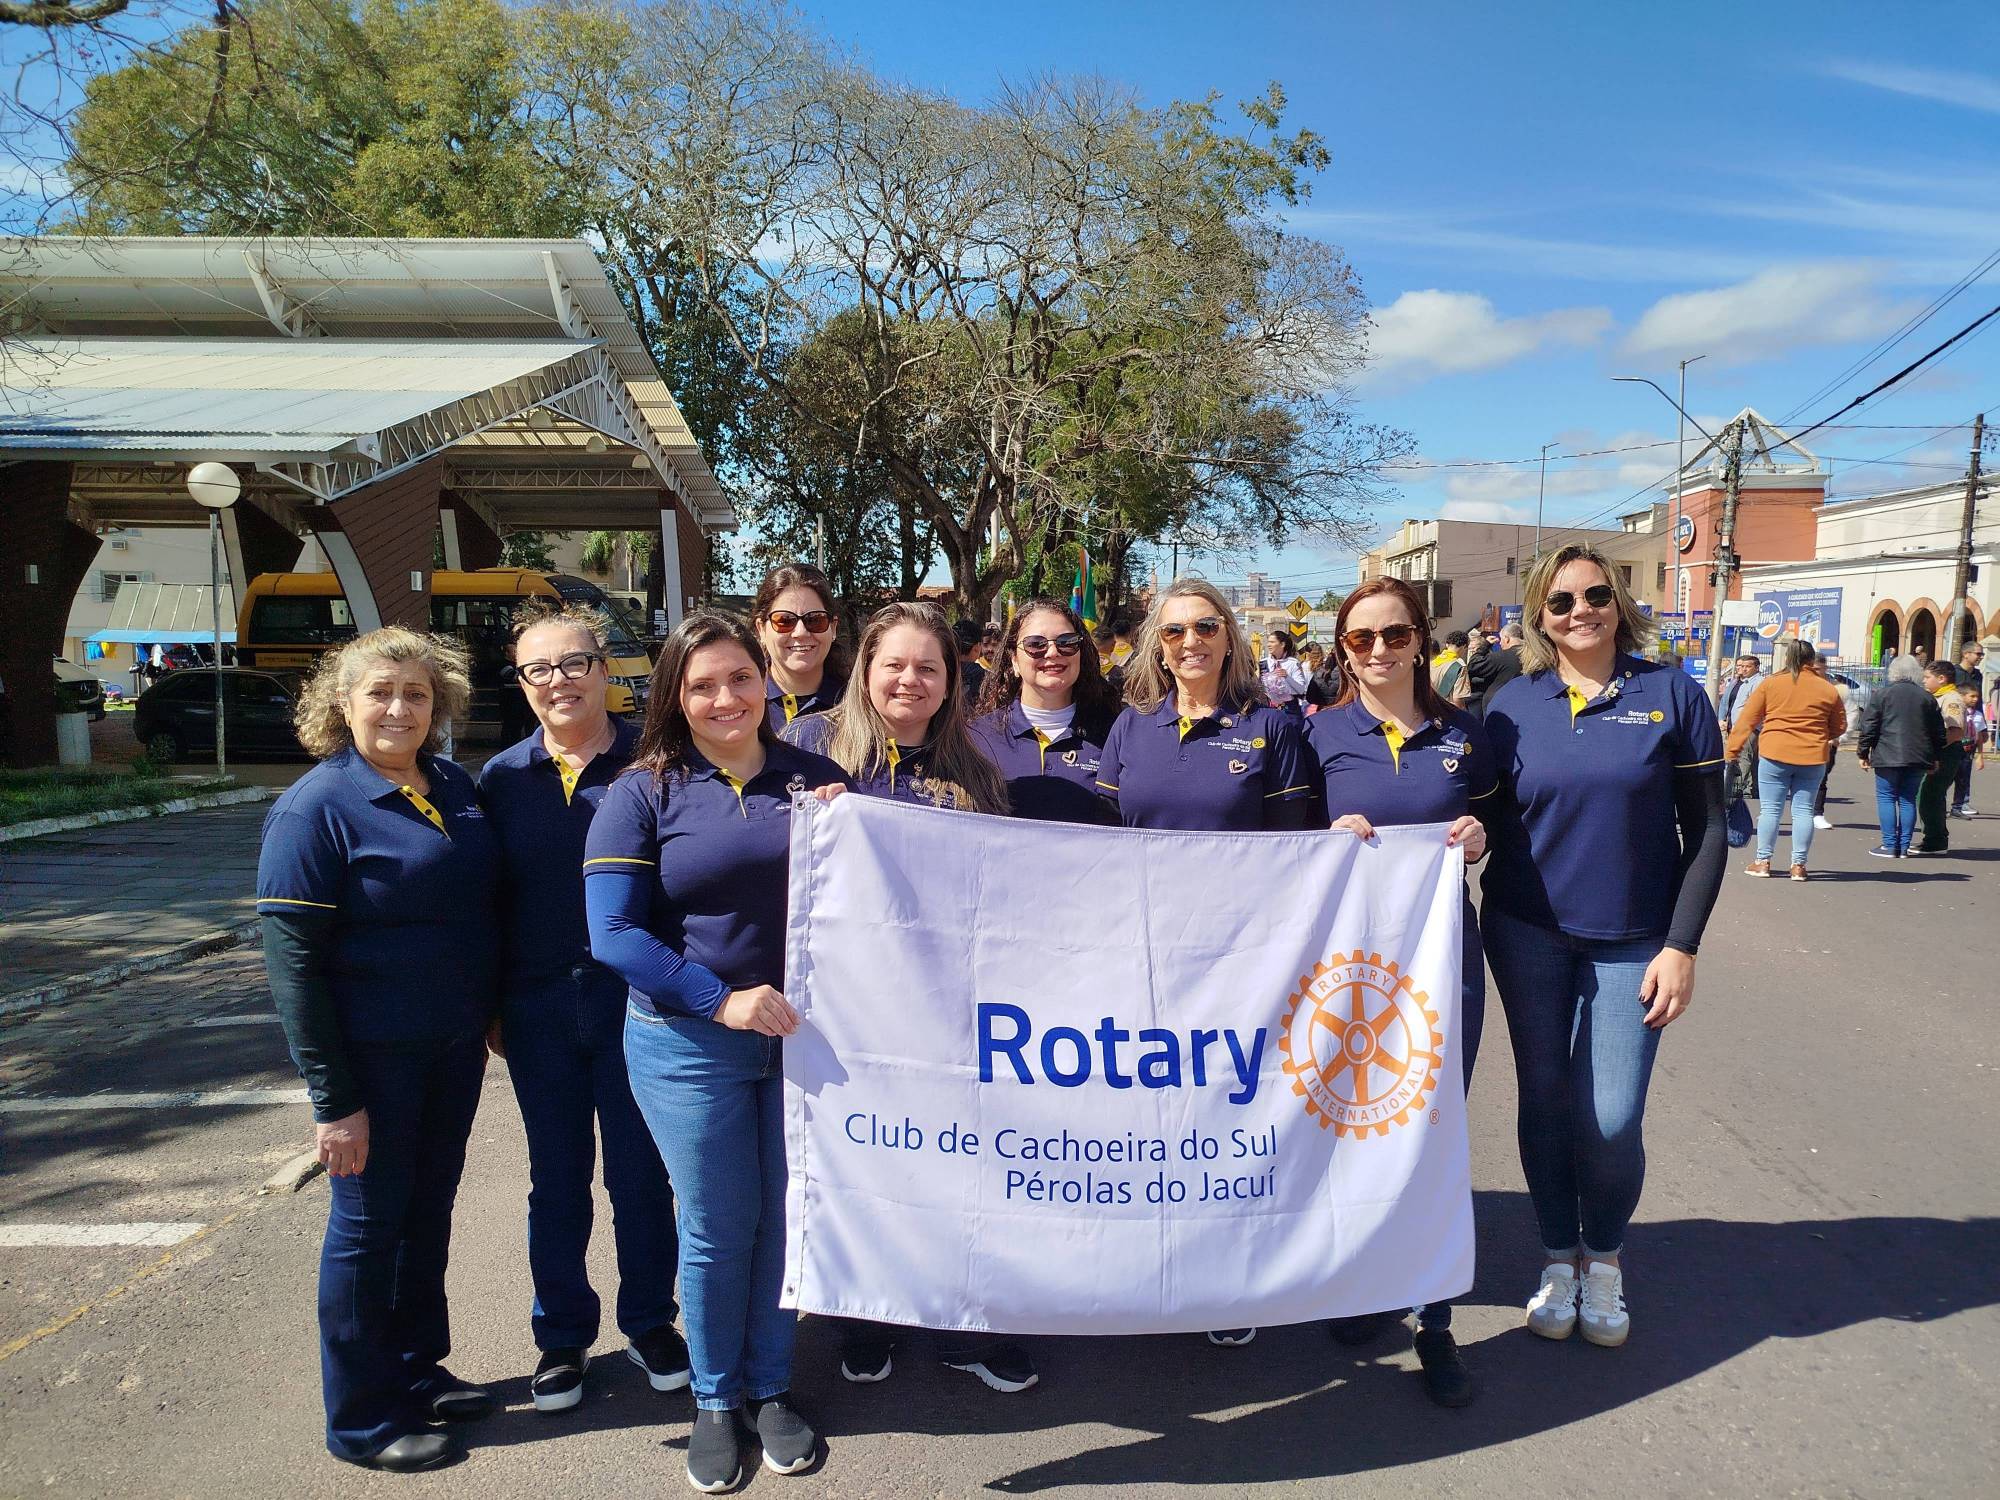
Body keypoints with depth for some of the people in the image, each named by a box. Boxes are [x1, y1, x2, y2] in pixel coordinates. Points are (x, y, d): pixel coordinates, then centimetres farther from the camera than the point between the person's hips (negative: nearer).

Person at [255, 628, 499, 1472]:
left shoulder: (454, 788, 4)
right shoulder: (316, 807, -14)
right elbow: (292, 961, -17)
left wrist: (489, 1016, 9)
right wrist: (334, 1099, -18)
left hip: (453, 1048, 6)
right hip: (372, 1056, -6)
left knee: (429, 1211, 18)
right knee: (368, 1225, 8)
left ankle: (418, 1370, 38)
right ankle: (362, 1422, 25)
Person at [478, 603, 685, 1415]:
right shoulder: (501, 778, 2)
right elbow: (484, 899, 6)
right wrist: (488, 1007, 6)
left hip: (634, 1001, -2)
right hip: (539, 1008, 2)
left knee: (640, 1173, 10)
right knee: (556, 1179, 15)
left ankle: (649, 1320, 30)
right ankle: (562, 1334, 32)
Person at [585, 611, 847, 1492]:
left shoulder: (813, 779, 3)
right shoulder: (643, 793, -4)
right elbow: (614, 933, -11)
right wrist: (721, 1000, -20)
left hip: (805, 1031, 2)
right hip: (691, 1042, -2)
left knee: (788, 1217, 13)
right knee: (717, 1229, 9)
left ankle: (772, 1388, 34)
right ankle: (714, 1400, 31)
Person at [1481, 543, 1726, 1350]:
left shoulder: (1671, 694, -4)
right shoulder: (1514, 703, 0)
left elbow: (1705, 828, -3)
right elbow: (1493, 817, 5)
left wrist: (1682, 945, -8)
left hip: (1632, 941, -1)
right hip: (1529, 934, 2)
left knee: (1612, 1120, -4)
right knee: (1544, 1099, 9)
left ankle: (1604, 1254, 24)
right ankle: (1558, 1256, 30)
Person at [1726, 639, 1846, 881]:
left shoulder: (1771, 683, -2)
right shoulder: (1827, 689, 3)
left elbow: (1747, 720, -2)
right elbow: (1840, 727, 11)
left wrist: (1731, 751, 1)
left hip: (1774, 755, -1)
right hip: (1813, 758, 2)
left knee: (1770, 809, 5)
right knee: (1803, 810, 7)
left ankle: (1763, 862, 9)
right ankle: (1798, 865, 10)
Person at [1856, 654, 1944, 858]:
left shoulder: (1882, 695, -3)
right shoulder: (1928, 698, 9)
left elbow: (1869, 726, -5)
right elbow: (1939, 732, 13)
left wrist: (1863, 753, 2)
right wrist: (1936, 757, 22)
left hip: (1888, 757, -4)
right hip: (1918, 757, 4)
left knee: (1886, 798, 2)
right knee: (1908, 800, 10)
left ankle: (1890, 845, -2)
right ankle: (1904, 846, 10)